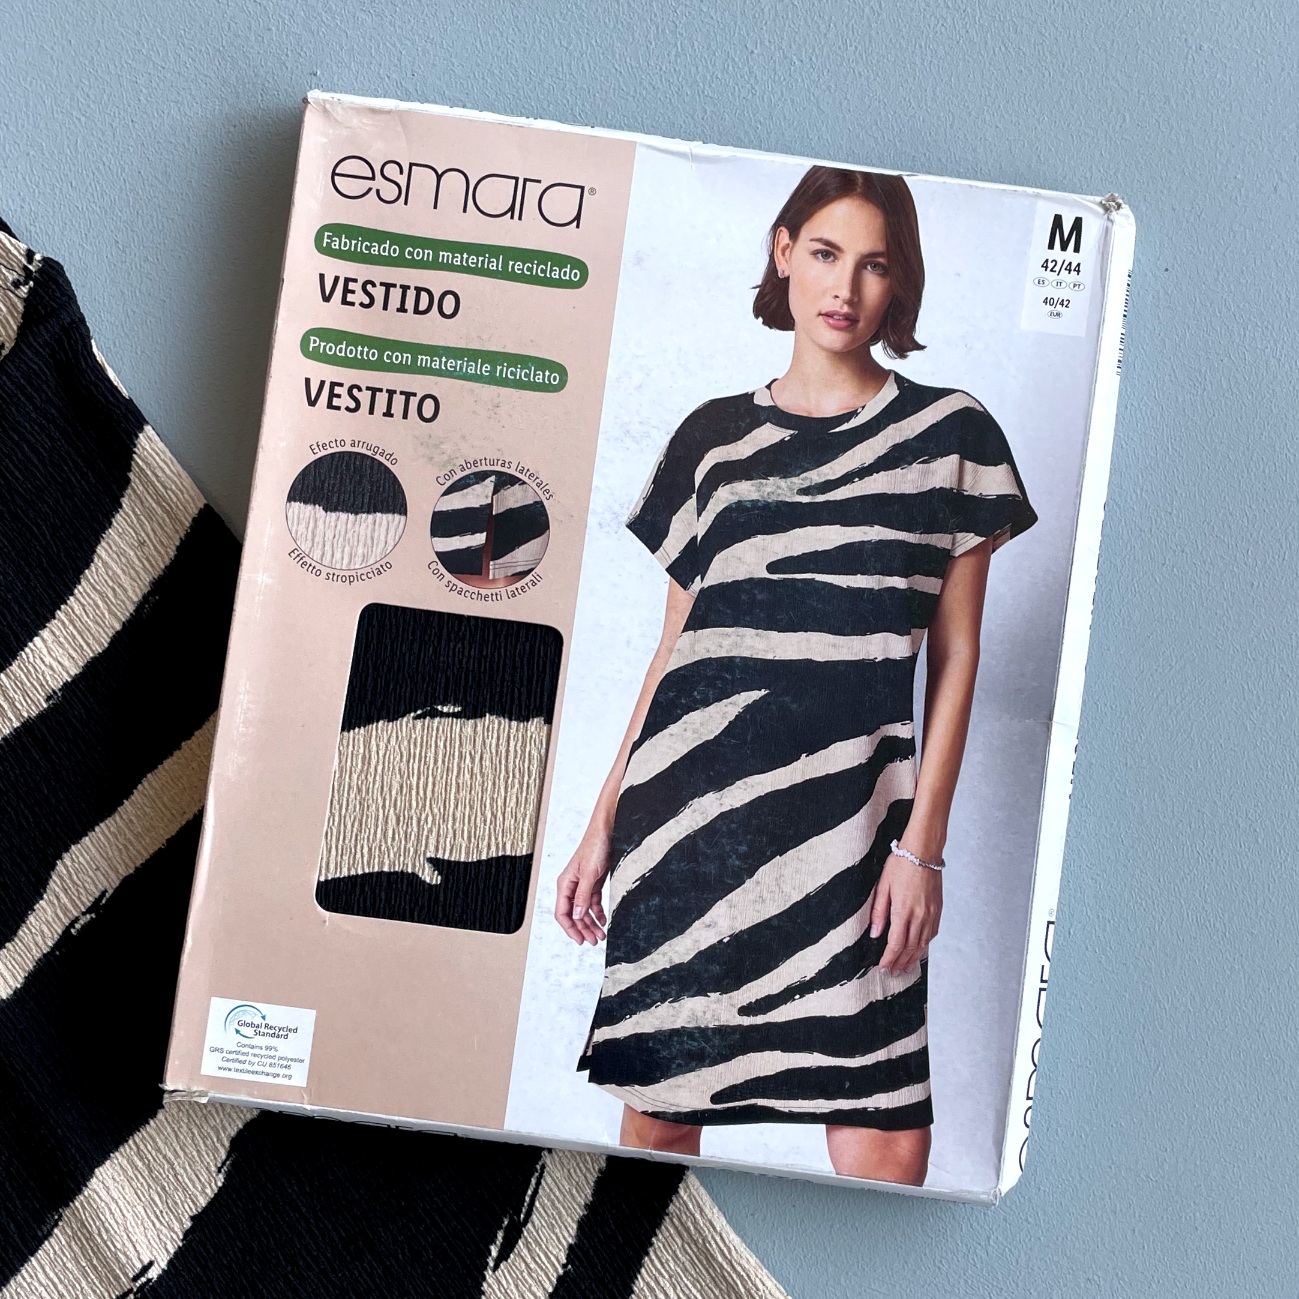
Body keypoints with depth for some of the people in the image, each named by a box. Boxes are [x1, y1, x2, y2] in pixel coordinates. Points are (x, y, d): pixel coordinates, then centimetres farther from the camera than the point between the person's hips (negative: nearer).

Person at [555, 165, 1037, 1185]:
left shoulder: (951, 434, 6)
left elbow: (956, 654, 4)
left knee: (885, 1147, -7)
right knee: (656, 1112, 8)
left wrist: (923, 844, -3)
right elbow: (674, 649, 13)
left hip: (846, 813, -2)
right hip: (684, 808, 2)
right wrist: (602, 827, 10)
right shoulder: (715, 437, 12)